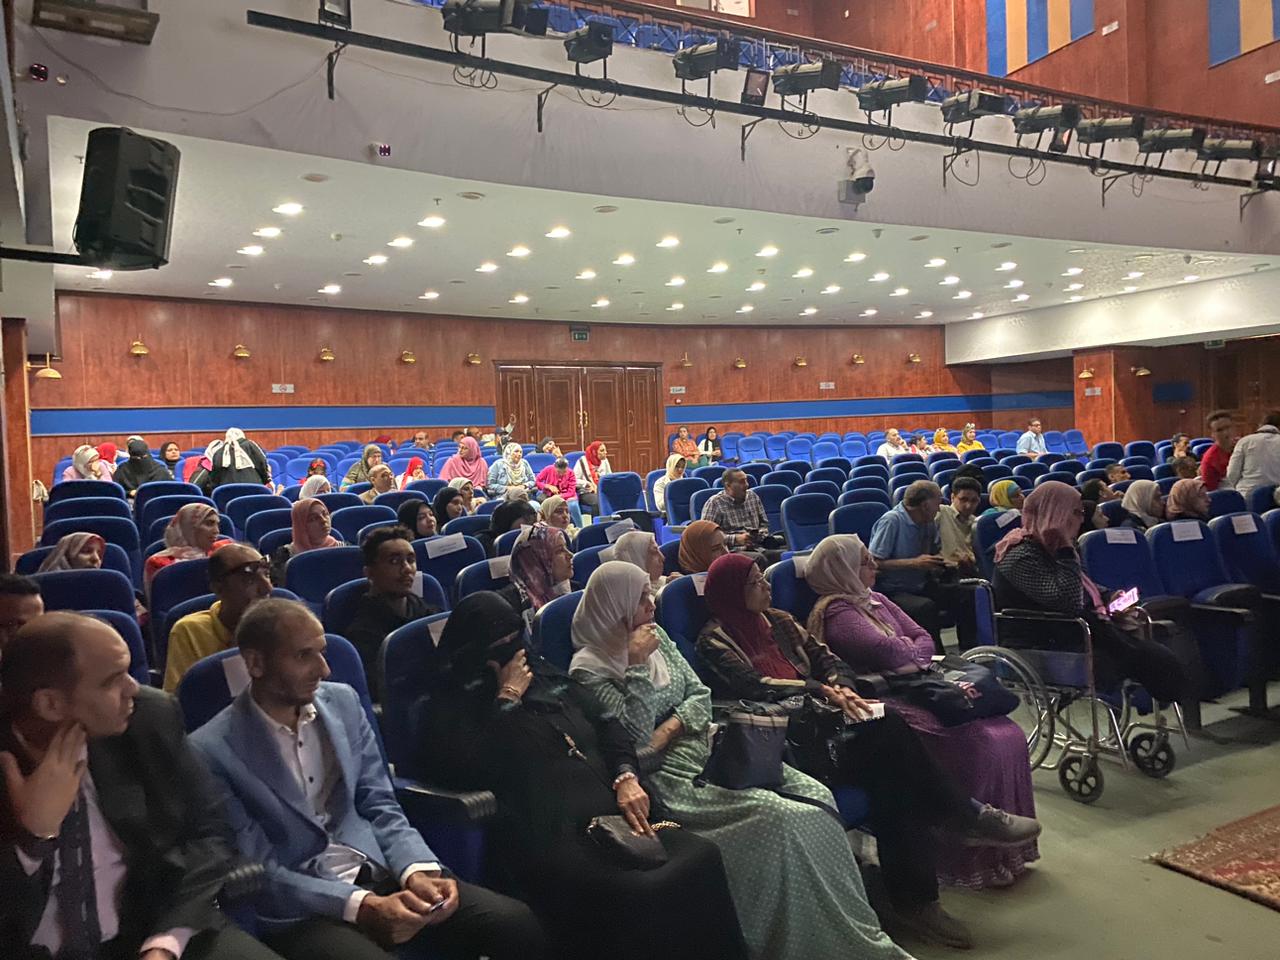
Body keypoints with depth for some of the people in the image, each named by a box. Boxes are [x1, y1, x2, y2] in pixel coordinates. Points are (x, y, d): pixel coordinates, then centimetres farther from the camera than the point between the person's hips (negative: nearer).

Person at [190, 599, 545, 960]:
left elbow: (380, 807, 8)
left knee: (517, 923, -14)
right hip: (299, 911, -4)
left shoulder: (343, 701, 6)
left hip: (379, 875, 5)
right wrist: (363, 906, -20)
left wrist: (417, 871, -11)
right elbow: (258, 872, -9)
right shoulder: (213, 751, -8)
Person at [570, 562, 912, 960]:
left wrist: (672, 725, -8)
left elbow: (701, 694, 11)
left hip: (707, 747, 7)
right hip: (669, 774, -7)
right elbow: (634, 739, -18)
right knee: (778, 815, -27)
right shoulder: (590, 669, -9)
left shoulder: (657, 636, 11)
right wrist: (637, 666, -21)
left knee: (815, 796, -13)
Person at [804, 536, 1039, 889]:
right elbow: (884, 649, -23)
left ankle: (1008, 846, 6)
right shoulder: (835, 612, -11)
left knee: (1009, 735, -3)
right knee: (978, 745, -21)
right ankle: (974, 862, -6)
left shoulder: (876, 601, 18)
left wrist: (911, 660, -7)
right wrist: (910, 652, -2)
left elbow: (923, 637, 13)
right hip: (889, 703, -9)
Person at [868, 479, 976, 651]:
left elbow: (936, 551, 27)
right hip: (893, 592, -7)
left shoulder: (929, 522, 10)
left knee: (965, 595, -13)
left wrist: (941, 560, 2)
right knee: (926, 607, -34)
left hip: (922, 587, 8)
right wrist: (914, 563, -20)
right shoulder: (891, 521, -14)